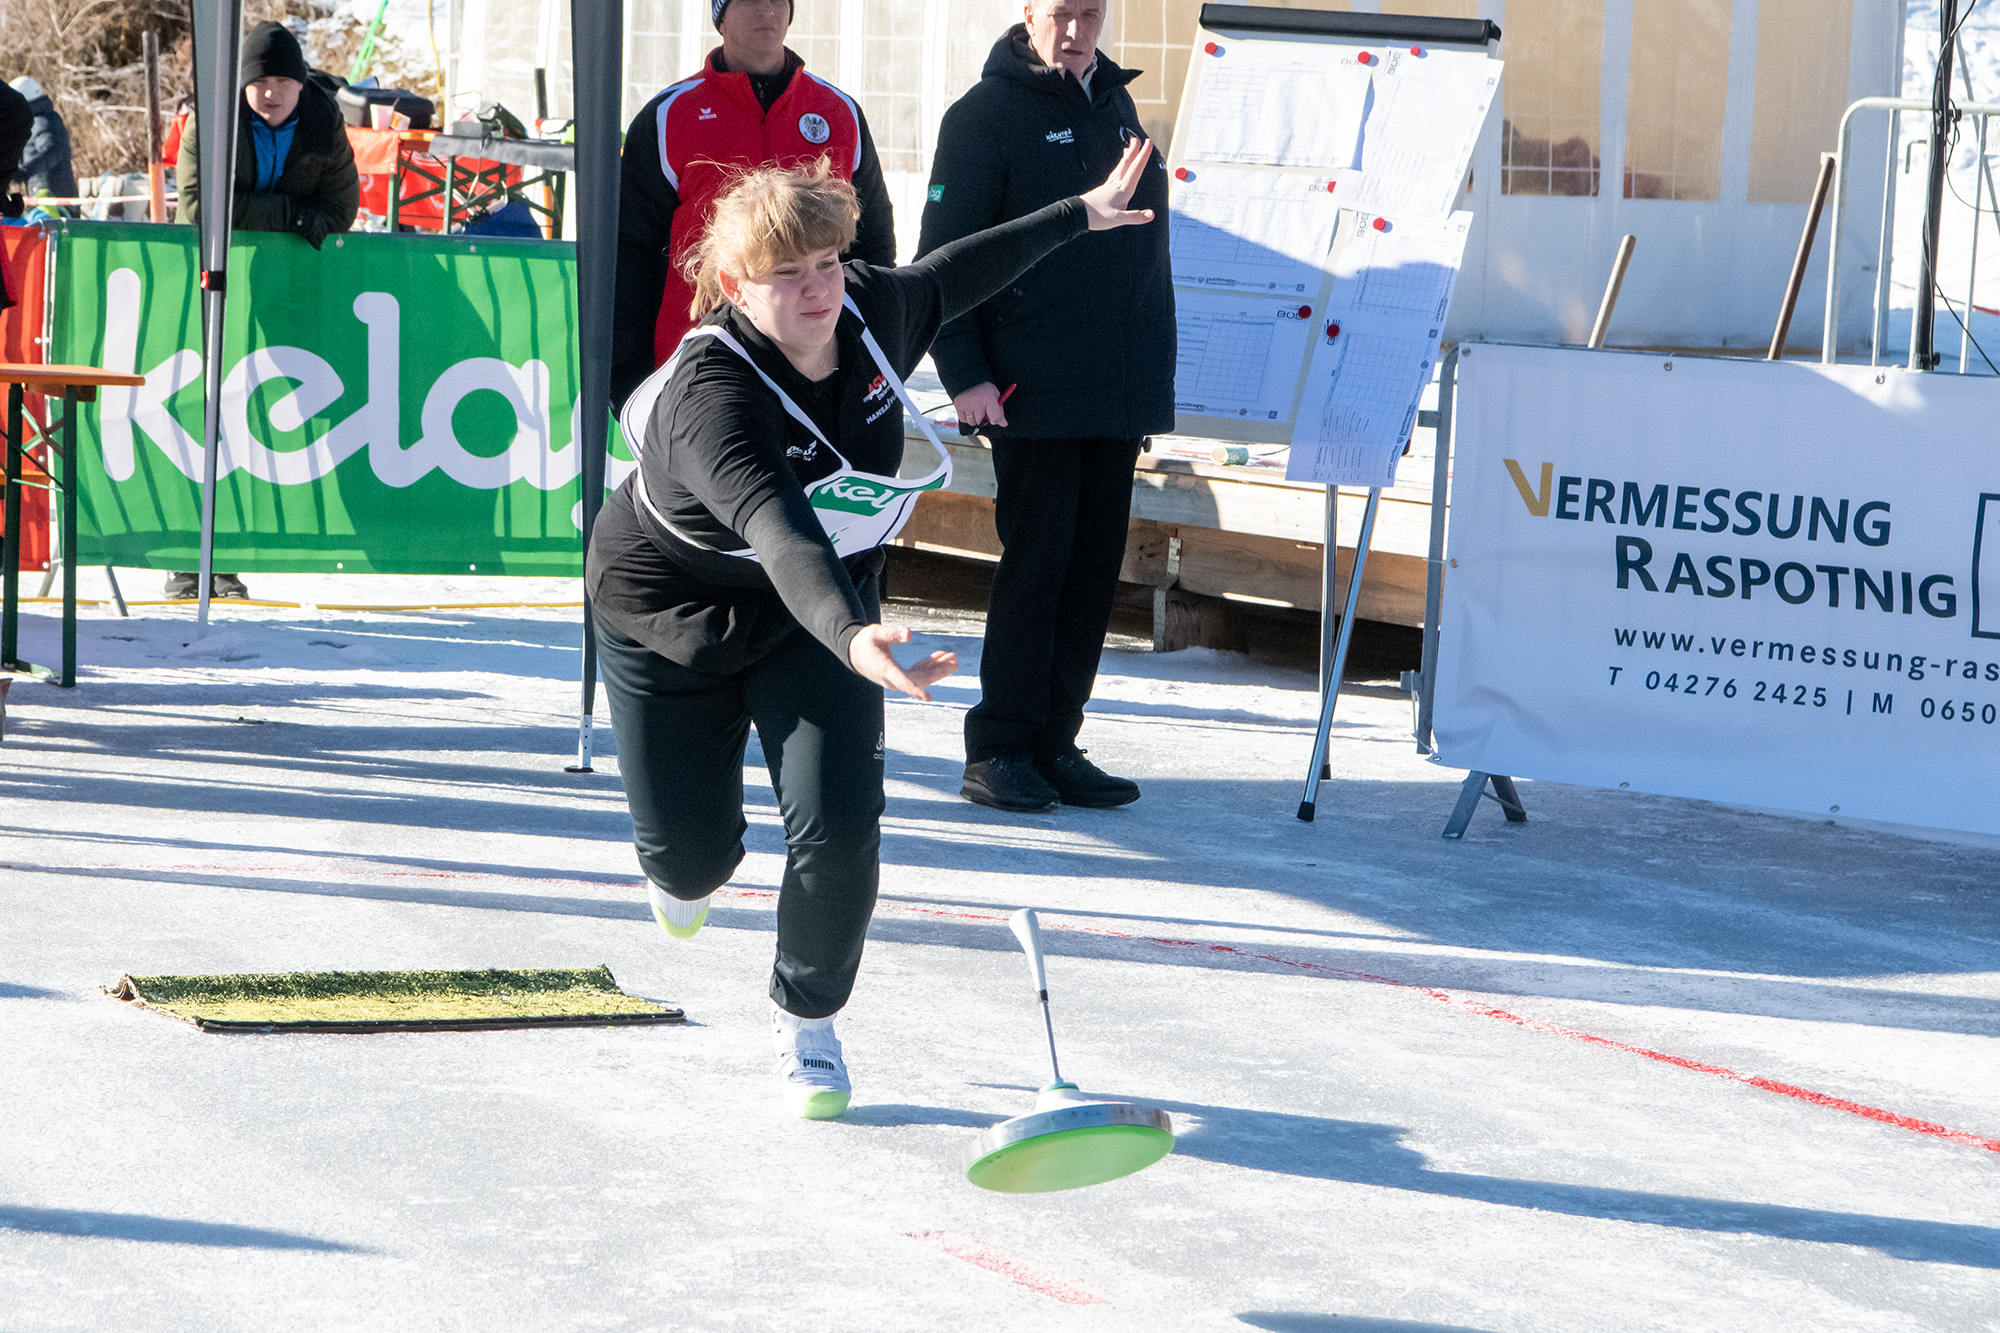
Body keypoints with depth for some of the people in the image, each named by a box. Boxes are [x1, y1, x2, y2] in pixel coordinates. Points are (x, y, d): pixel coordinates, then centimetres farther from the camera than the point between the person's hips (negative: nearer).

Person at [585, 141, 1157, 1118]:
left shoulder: (872, 311, -18)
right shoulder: (709, 395, -38)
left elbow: (953, 274, 7)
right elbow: (779, 532, -54)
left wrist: (1081, 215, 17)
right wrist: (852, 637, -71)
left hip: (824, 607, 4)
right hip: (670, 613, -4)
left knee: (838, 827, -14)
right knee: (691, 852, 5)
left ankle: (807, 1024, 12)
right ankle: (683, 870, 48)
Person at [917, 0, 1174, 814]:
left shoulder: (1115, 104, 16)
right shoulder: (986, 114, -4)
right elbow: (944, 258, -8)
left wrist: (1154, 377, 19)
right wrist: (965, 374, -16)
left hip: (1118, 392, 7)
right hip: (1034, 391, -7)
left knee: (1095, 565, 7)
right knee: (1036, 561, -6)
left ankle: (1053, 745, 14)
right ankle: (998, 752, 1)